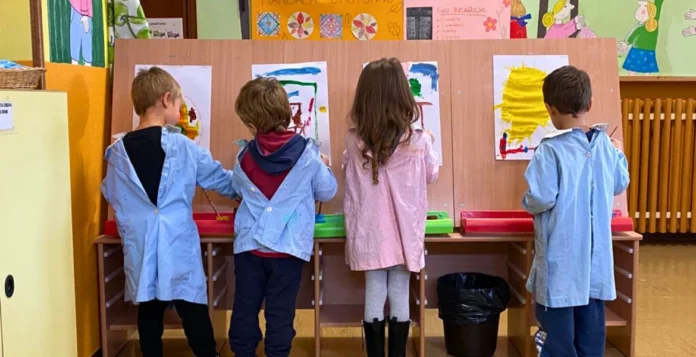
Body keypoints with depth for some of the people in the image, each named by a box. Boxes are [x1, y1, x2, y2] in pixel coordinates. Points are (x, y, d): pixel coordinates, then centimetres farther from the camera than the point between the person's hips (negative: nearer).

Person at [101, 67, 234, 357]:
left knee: (148, 312, 13)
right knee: (194, 313, 5)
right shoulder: (182, 146, -6)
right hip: (178, 244, -3)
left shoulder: (118, 151, 1)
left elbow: (110, 194, 13)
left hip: (140, 245, 3)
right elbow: (223, 181, 5)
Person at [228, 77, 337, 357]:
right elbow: (327, 192, 1)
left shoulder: (245, 156, -3)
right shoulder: (306, 154, -11)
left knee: (245, 309, 13)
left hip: (249, 244, 2)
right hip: (288, 247, -1)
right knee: (280, 313, 9)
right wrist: (324, 166, 17)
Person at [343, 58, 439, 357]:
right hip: (404, 232, -1)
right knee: (400, 295, 11)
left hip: (369, 233, 1)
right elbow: (431, 175, 6)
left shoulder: (353, 142, -9)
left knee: (374, 294, 11)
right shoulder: (419, 142, -12)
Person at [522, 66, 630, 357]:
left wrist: (527, 201, 1)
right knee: (591, 331, 16)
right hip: (596, 257, 6)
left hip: (562, 260, -5)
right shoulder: (605, 145, 1)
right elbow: (620, 185, 16)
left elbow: (540, 200, -22)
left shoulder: (550, 150, -18)